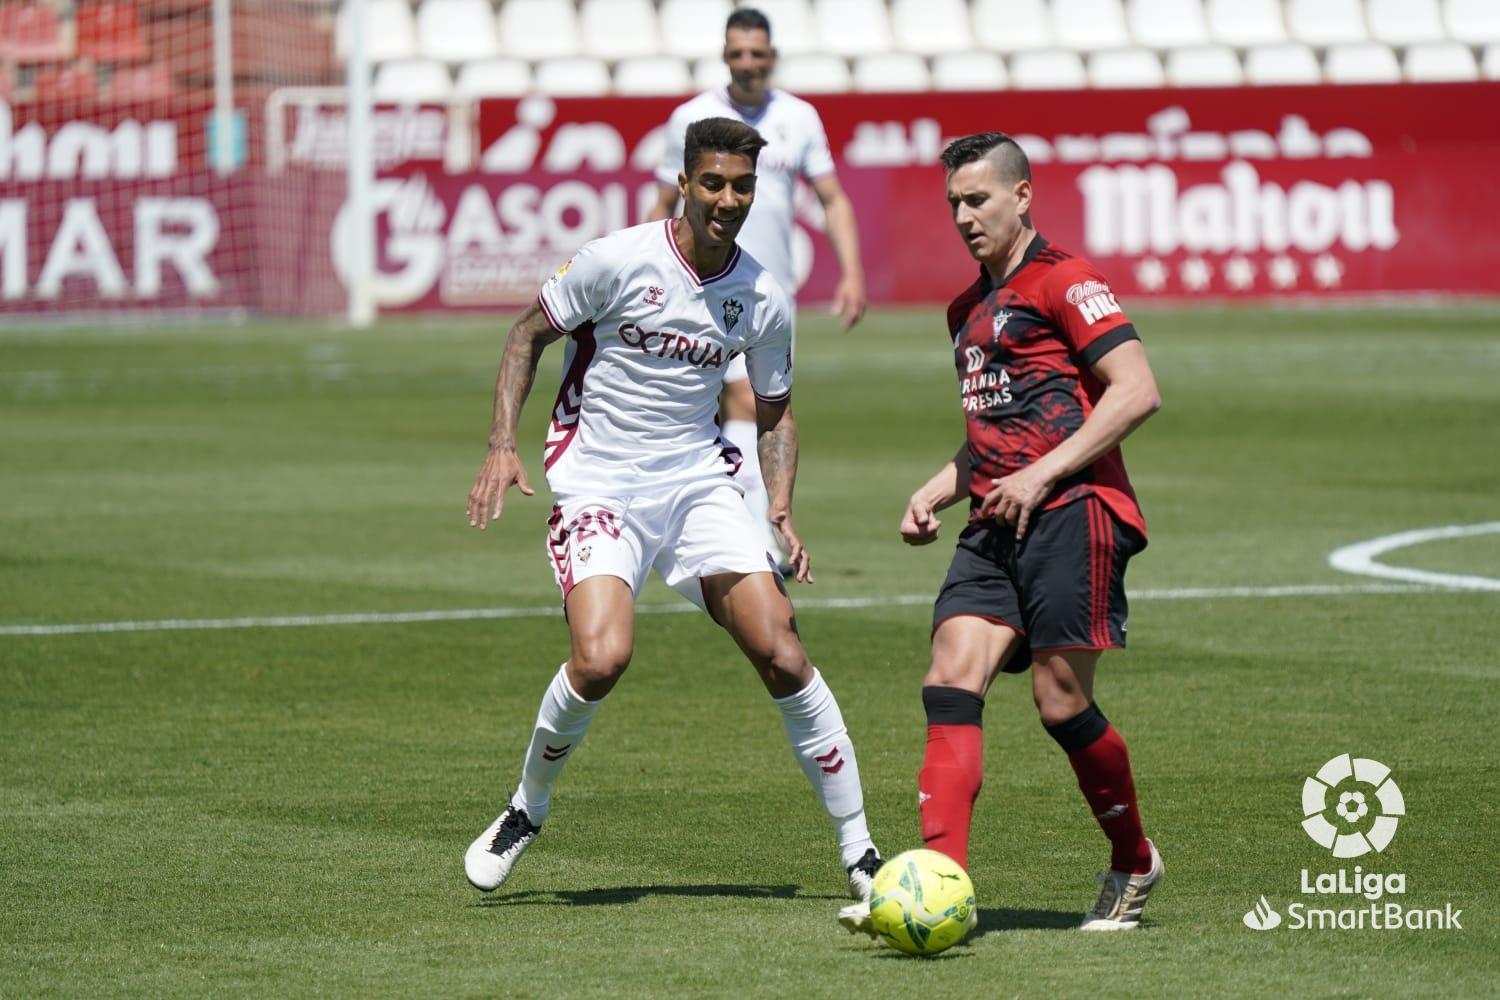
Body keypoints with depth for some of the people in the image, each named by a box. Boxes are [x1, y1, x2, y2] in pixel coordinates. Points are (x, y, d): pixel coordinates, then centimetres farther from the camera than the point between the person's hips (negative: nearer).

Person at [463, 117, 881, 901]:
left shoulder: (762, 300, 1)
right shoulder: (617, 261, -12)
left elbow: (775, 413, 15)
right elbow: (529, 333, 1)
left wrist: (781, 510, -1)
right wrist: (502, 445, -9)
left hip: (699, 481, 3)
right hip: (598, 486, -3)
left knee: (781, 652, -9)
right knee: (601, 660, -24)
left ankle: (860, 856, 1)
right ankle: (525, 814, 4)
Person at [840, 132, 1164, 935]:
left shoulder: (1060, 280, -2)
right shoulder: (969, 310, 24)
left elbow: (1137, 391, -12)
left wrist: (1043, 475, -15)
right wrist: (937, 492, 17)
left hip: (1073, 509, -8)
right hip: (997, 526, 8)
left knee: (1059, 697, -8)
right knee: (952, 679, -11)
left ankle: (1133, 863, 14)